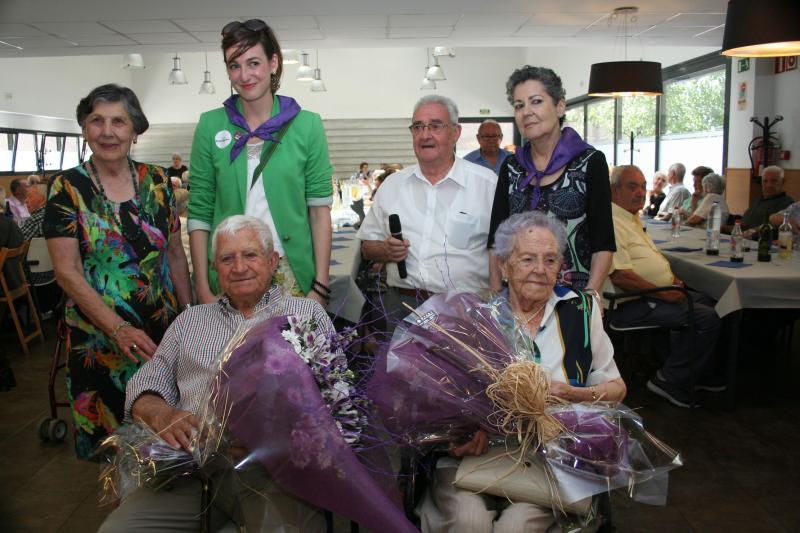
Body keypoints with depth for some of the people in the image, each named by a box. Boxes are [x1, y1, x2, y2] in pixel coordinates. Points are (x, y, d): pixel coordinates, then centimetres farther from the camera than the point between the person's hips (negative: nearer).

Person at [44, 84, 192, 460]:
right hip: (98, 336, -2)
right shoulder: (67, 188, -5)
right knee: (110, 434, 9)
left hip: (165, 329, 3)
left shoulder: (157, 181, 3)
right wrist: (119, 329, -20)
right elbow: (67, 272, -10)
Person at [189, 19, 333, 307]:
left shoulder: (307, 125, -2)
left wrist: (320, 287, -7)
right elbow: (199, 212, 1)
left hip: (293, 274, 0)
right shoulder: (210, 125, 0)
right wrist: (202, 288, -4)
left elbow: (319, 209, -3)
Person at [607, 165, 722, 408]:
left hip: (654, 294, 11)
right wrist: (664, 294, -21)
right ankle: (671, 381, -5)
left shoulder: (632, 218, 15)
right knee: (708, 319, -17)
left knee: (707, 302, 22)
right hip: (633, 305, -11)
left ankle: (690, 372, 30)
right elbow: (620, 277, -28)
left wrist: (672, 278, 11)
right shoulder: (612, 224, -20)